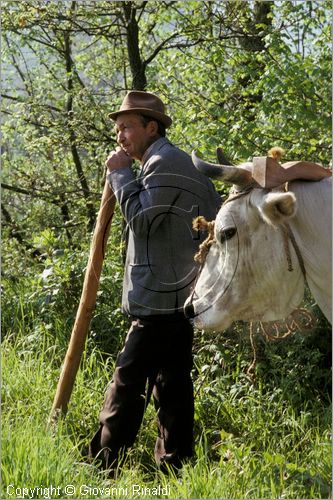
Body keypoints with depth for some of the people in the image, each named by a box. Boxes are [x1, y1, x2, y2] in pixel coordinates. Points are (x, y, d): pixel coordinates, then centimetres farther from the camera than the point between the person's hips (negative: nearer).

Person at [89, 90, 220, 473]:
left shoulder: (164, 162, -10)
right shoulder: (178, 163, 21)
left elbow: (141, 217, -15)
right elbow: (216, 217, 20)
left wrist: (120, 174, -6)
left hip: (160, 298, -10)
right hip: (180, 296, 10)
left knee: (127, 381, -9)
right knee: (171, 383, 10)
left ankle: (103, 466, -7)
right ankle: (173, 466, 13)